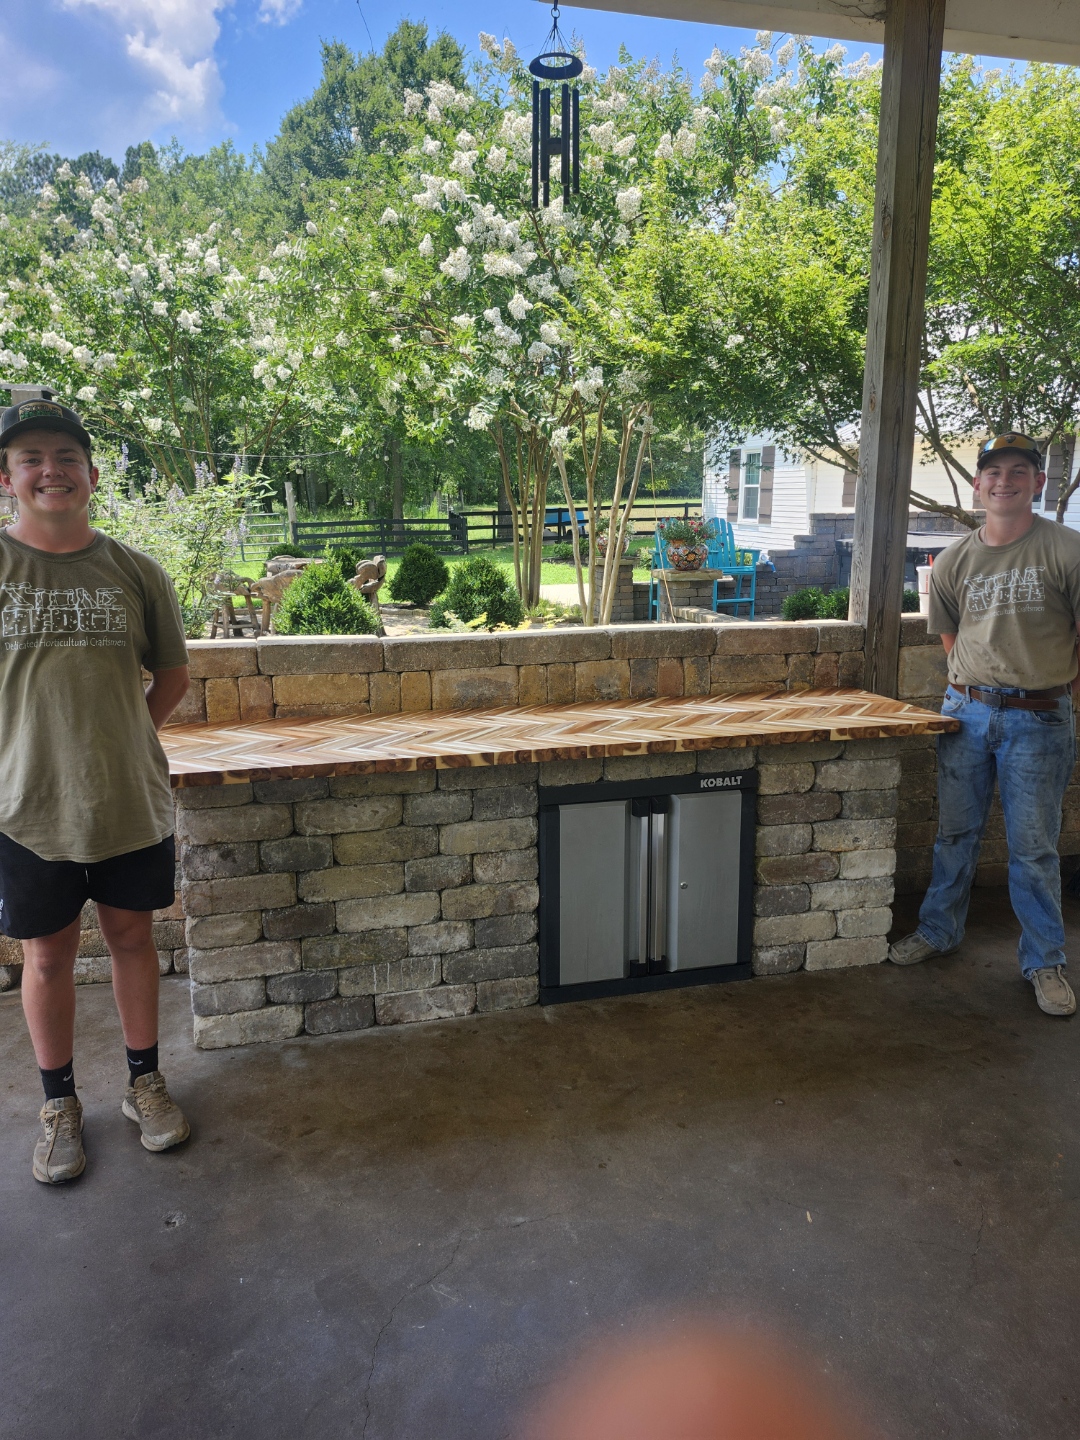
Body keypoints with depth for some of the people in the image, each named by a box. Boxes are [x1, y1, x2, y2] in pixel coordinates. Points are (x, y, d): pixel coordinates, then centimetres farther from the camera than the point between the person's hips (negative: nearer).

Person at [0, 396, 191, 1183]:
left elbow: (172, 676, 10)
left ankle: (145, 1081, 35)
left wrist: (119, 737, 1)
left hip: (132, 800, 2)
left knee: (133, 937, 15)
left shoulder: (136, 572, -1)